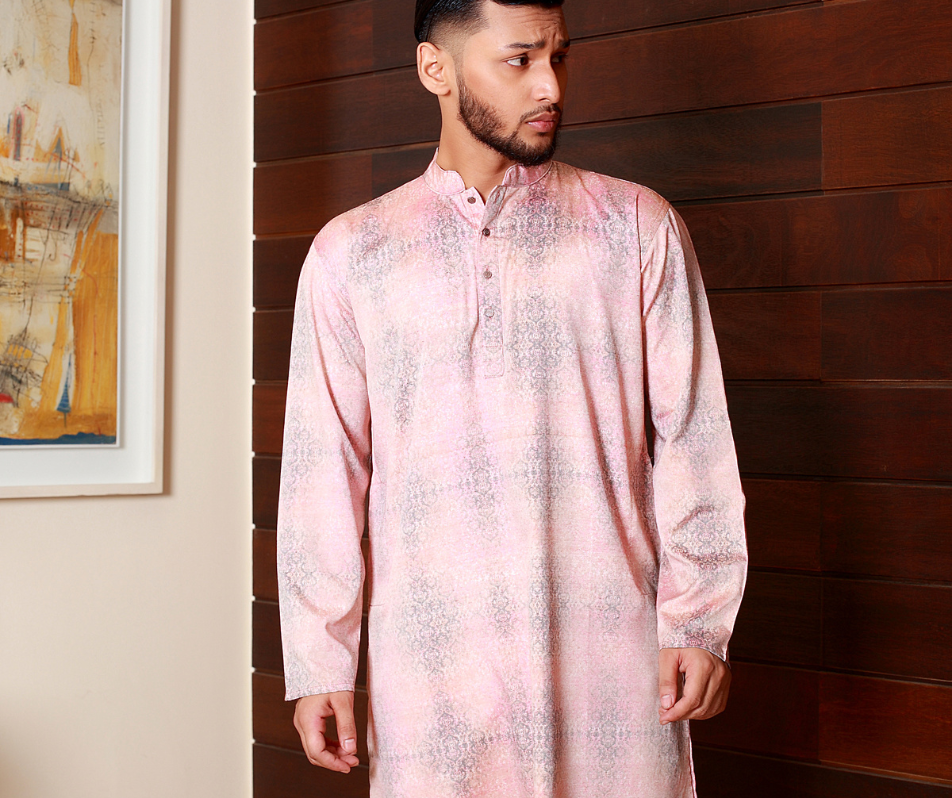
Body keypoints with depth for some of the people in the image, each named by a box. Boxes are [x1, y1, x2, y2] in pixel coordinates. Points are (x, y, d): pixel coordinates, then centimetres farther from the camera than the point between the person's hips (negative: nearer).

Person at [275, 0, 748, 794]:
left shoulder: (638, 226, 6)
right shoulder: (350, 253, 6)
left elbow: (692, 437, 3)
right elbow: (323, 468, 5)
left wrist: (699, 621, -3)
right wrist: (320, 663, 2)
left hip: (612, 666, 0)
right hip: (431, 663, 0)